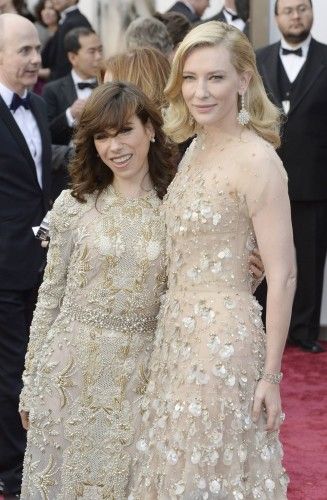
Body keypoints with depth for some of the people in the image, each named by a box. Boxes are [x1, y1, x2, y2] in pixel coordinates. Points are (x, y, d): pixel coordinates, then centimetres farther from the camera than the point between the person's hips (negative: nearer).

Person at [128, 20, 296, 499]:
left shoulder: (257, 160, -17)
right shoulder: (196, 148, 8)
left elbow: (282, 276, -17)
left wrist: (270, 374, -15)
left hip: (225, 338, -8)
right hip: (176, 330, 8)